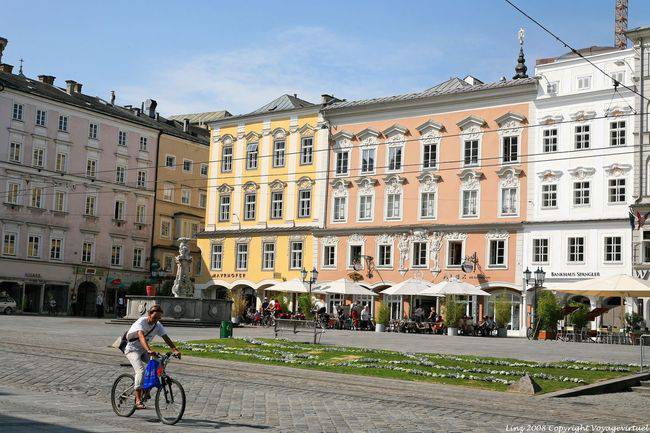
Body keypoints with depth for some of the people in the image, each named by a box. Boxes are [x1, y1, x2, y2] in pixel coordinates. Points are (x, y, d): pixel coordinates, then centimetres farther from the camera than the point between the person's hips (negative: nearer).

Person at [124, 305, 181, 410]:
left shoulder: (158, 325, -4)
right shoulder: (141, 322, -22)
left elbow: (166, 338, -11)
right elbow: (141, 336, -39)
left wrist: (175, 350, -27)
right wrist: (149, 350, -55)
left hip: (143, 350, 7)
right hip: (132, 349, -7)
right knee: (141, 370, -26)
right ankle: (138, 400, -28)